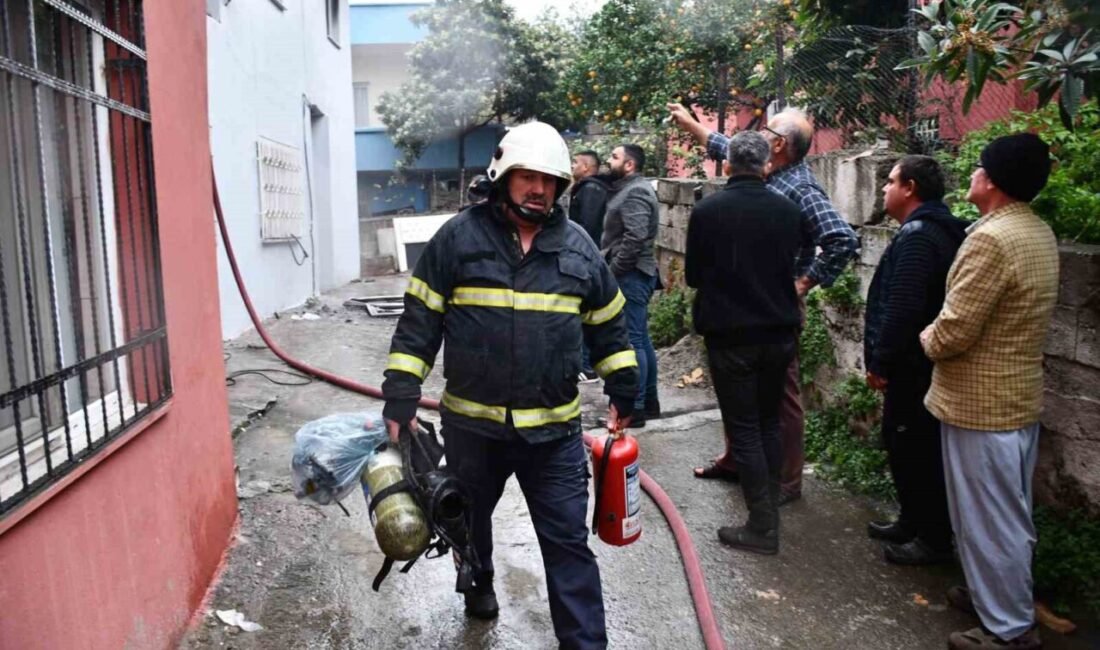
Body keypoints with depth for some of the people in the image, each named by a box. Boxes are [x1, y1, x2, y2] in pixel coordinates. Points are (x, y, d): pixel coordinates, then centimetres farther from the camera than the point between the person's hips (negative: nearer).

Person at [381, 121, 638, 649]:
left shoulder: (578, 246, 2)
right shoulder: (458, 237, -6)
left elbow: (608, 325, 12)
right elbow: (419, 321, -5)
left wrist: (623, 390, 12)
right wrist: (401, 397, -9)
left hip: (554, 428, 0)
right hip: (470, 422, 0)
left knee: (569, 542, 4)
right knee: (469, 519, 24)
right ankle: (478, 584, 53)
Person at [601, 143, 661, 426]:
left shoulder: (635, 191, -14)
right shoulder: (629, 188, 19)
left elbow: (635, 238, -25)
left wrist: (611, 271, -19)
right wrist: (611, 268, 15)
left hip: (631, 274, -11)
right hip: (633, 273, 11)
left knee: (631, 341, -7)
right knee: (641, 339, 14)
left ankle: (634, 408, -2)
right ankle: (649, 401, 23)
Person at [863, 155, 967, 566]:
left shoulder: (918, 234, -19)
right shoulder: (936, 228, 15)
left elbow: (902, 307, -27)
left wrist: (879, 361, -18)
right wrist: (884, 358, 17)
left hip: (912, 366, -10)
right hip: (915, 362, 10)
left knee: (916, 448, 0)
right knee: (902, 442, 19)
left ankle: (934, 539, 12)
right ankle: (914, 521, 33)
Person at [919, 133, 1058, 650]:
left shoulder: (991, 238, -24)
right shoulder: (1040, 233, 7)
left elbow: (954, 331, -25)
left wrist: (927, 338, -4)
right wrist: (941, 333, 10)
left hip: (980, 403, -10)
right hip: (1019, 395, 10)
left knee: (986, 517, 4)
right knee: (1009, 512, 22)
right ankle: (1002, 594, 39)